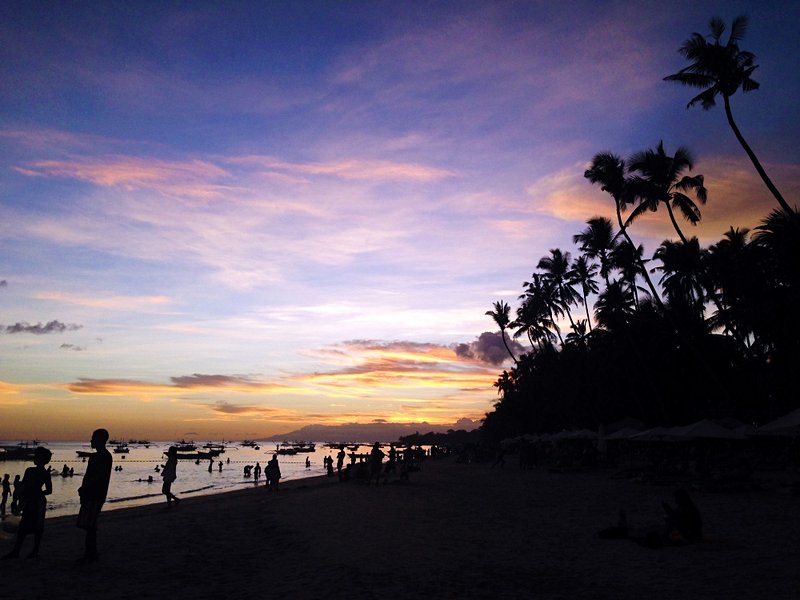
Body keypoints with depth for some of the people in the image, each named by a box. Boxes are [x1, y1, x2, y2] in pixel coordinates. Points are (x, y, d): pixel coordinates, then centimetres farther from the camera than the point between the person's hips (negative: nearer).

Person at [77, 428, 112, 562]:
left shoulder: (105, 456, -13)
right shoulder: (95, 456, 17)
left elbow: (100, 476, -20)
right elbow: (89, 475, 18)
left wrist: (84, 487, -16)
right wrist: (83, 489, 4)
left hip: (96, 496, -9)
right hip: (90, 495, 9)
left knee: (89, 525, -8)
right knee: (89, 526, 11)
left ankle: (90, 554, -2)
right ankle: (90, 554, 18)